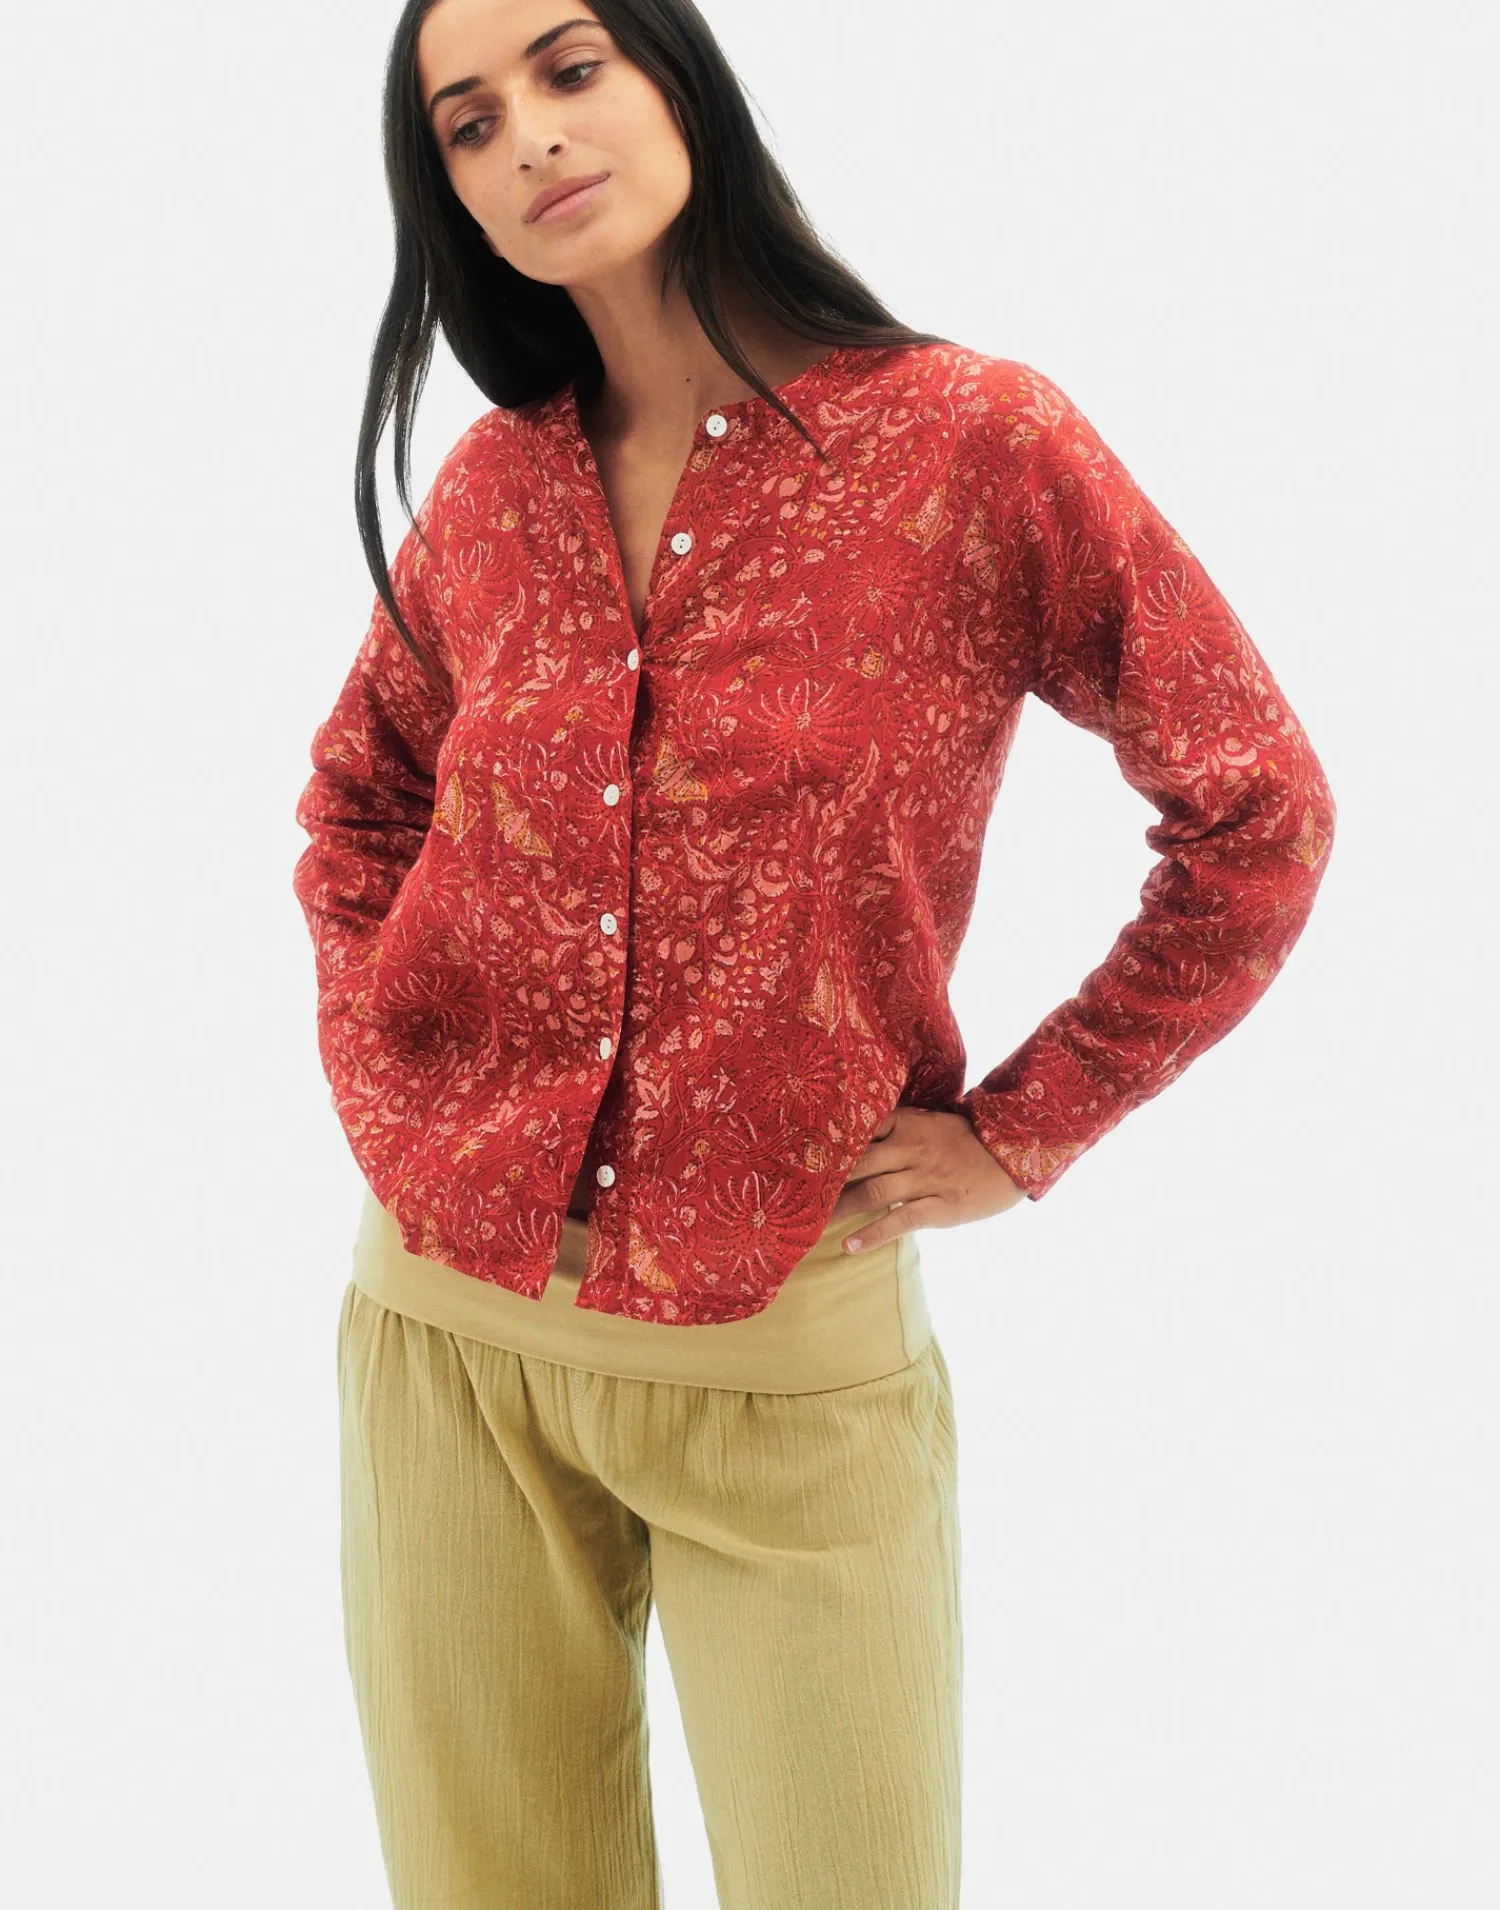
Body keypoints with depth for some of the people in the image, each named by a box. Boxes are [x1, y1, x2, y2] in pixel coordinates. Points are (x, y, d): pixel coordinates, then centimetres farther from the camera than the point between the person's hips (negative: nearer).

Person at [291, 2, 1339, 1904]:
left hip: (787, 1355, -3)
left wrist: (1019, 1131, -5)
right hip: (447, 1322, 4)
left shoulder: (972, 443, -9)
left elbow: (1257, 813, -3)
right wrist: (372, 1062, 7)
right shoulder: (493, 489, 3)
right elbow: (358, 798, 21)